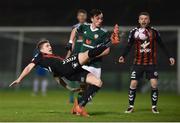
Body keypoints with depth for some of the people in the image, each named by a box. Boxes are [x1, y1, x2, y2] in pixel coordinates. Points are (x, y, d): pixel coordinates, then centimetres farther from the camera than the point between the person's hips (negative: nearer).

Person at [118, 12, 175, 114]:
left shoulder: (154, 31, -1)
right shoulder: (134, 32, 0)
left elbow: (162, 45, 6)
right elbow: (129, 46, 2)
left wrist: (169, 56, 2)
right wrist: (123, 56, -13)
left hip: (151, 63, 0)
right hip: (138, 63, 0)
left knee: (154, 84, -9)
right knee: (133, 84, -5)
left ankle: (154, 106, 8)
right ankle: (131, 106, 11)